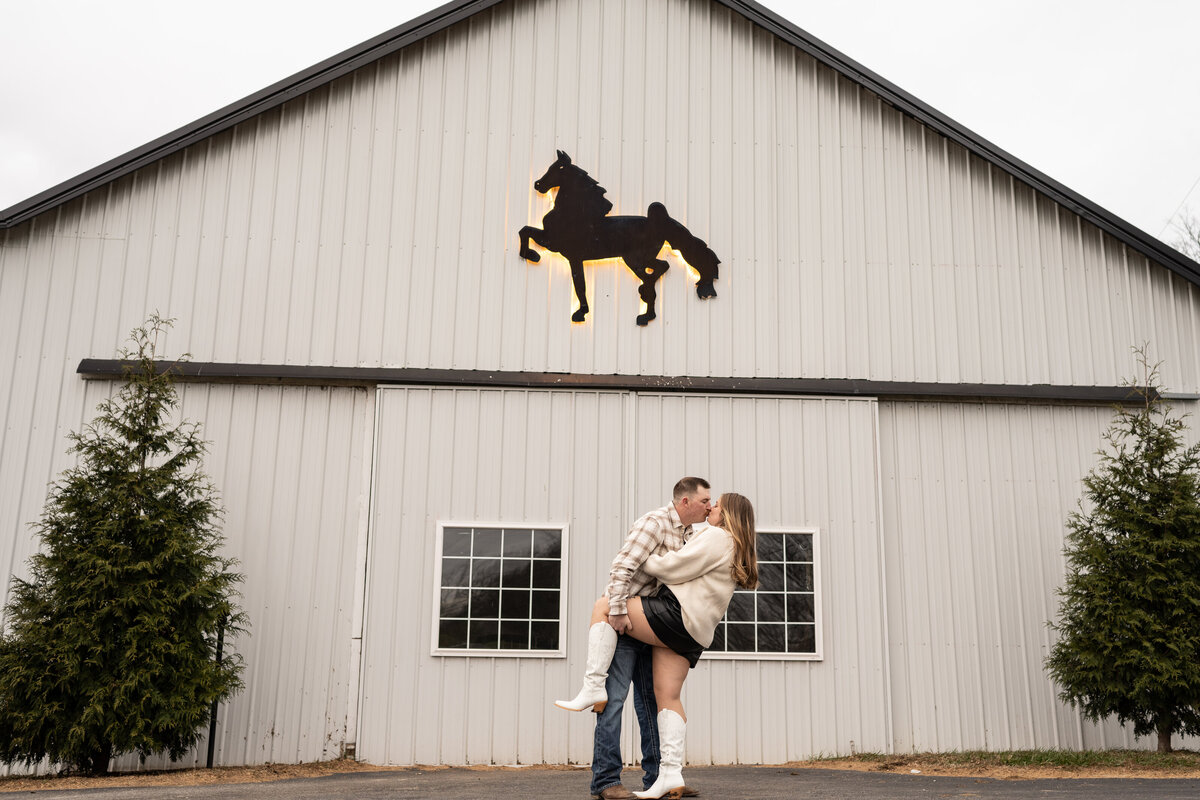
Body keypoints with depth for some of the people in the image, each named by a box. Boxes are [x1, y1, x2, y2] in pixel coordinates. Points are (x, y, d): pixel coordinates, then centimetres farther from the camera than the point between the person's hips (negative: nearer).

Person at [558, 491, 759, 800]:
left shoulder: (717, 537, -5)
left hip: (676, 615, -10)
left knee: (602, 606, -8)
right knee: (667, 697, 4)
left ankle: (593, 688, -14)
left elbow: (672, 568, -10)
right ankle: (670, 773, -3)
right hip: (692, 634, 10)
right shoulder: (736, 550, 26)